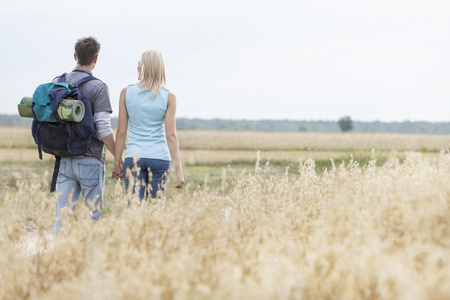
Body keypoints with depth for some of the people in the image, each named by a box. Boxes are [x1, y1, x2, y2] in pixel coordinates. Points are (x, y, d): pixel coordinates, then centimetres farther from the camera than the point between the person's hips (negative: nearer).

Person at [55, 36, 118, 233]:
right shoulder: (97, 87, -9)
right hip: (90, 161, -5)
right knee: (93, 214, 5)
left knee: (63, 215, 3)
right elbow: (103, 129, -14)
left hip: (64, 161, 5)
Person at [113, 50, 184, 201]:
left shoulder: (126, 93, 0)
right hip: (159, 157, 0)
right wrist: (179, 170, -5)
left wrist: (117, 163, 9)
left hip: (134, 158, 0)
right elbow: (171, 135, -7)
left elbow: (121, 132, 1)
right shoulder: (168, 97, -2)